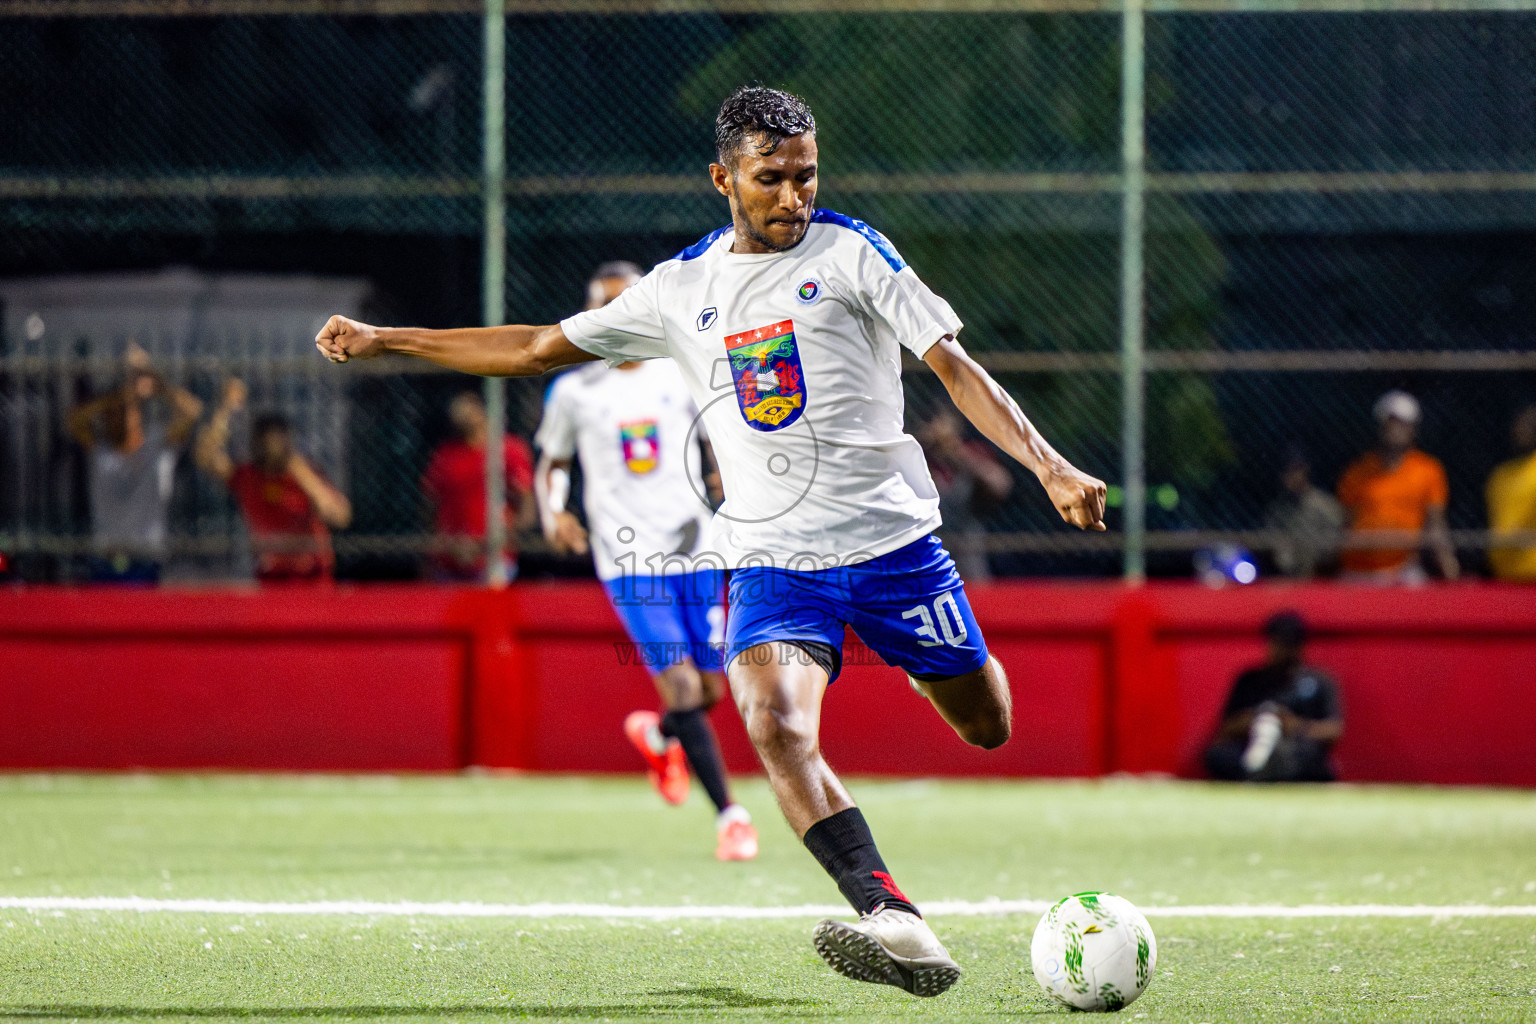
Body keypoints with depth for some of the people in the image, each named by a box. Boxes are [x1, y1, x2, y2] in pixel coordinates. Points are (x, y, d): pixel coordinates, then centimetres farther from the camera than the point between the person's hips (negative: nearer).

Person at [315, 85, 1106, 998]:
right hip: (772, 561, 1)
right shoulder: (682, 288, 9)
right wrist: (383, 341, 20)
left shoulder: (850, 253, -1)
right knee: (777, 725, -26)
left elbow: (955, 366, -6)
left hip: (893, 539, -1)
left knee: (987, 727, 6)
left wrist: (1049, 465, -20)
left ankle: (942, 668, 44)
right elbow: (540, 348, 19)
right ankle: (897, 924, -38)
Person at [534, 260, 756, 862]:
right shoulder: (573, 392, 3)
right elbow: (552, 463, 16)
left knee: (709, 692, 7)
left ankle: (658, 736, 42)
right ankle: (728, 813, -12)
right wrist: (552, 513, -3)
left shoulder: (685, 376, 4)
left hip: (695, 551, 2)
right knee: (681, 685, -16)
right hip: (628, 558, -2)